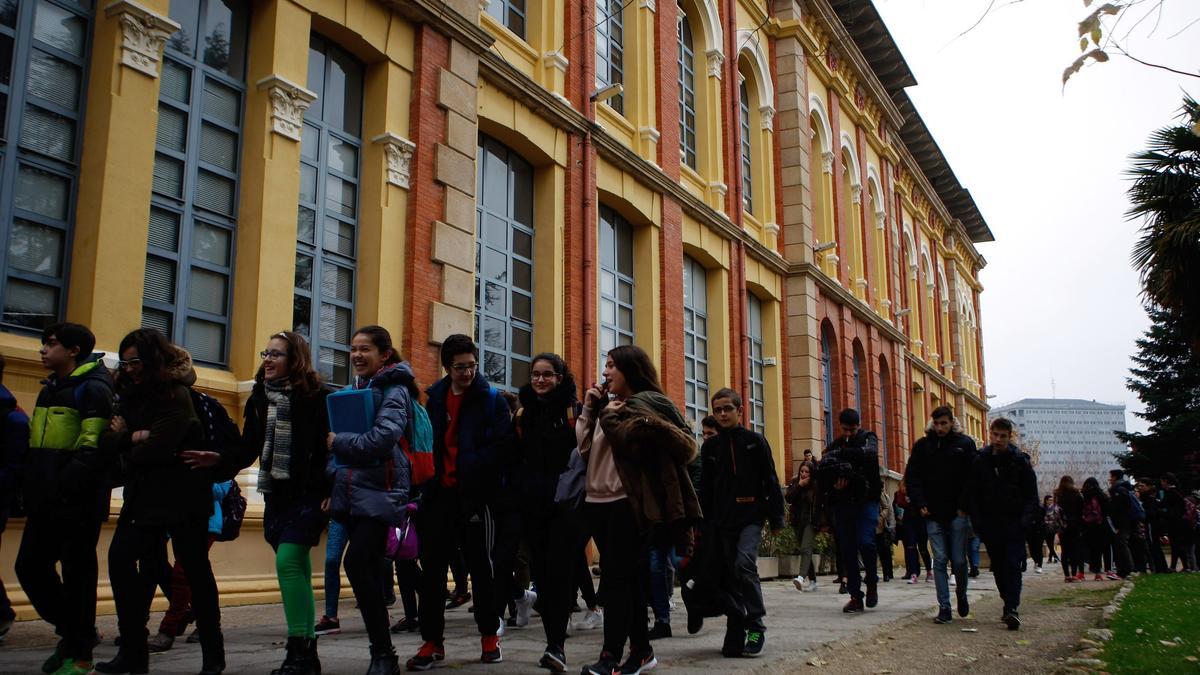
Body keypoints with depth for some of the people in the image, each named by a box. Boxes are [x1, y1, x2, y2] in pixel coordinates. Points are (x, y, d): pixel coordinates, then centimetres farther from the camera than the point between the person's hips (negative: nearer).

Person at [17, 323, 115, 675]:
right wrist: (32, 492, 13)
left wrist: (62, 489, -23)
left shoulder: (93, 389, -9)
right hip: (45, 503, 9)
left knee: (77, 574, -1)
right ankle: (71, 631, 27)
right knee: (30, 567, 10)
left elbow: (92, 451, -18)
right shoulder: (50, 389, 18)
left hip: (77, 503, -8)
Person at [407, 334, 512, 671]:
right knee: (432, 567, 3)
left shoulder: (491, 399, -2)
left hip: (477, 494, -3)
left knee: (481, 565, 6)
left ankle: (489, 636, 20)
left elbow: (501, 445, -10)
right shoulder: (433, 398, 9)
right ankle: (432, 642, 11)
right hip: (440, 492, 3)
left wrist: (470, 467, -19)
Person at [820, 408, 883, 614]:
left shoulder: (868, 438, 7)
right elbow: (821, 470, 0)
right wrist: (833, 483, -20)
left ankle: (872, 582, 10)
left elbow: (869, 453, -18)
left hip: (866, 500, -3)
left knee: (865, 542, -16)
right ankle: (856, 595, 10)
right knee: (847, 549, 2)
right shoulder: (835, 444, 13)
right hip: (841, 502, 3)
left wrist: (841, 454, -20)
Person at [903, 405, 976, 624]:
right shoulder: (922, 445, 7)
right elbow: (912, 477, 6)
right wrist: (920, 504, -4)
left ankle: (961, 594, 30)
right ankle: (944, 608, 3)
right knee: (939, 560, -1)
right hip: (933, 514, 1)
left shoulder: (964, 444, 3)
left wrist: (964, 505, -7)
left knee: (959, 560, 2)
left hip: (957, 513, -1)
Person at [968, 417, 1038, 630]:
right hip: (990, 523, 3)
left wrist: (1026, 521, -12)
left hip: (1014, 523, -3)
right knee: (998, 567, 8)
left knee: (1012, 565, -12)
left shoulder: (1020, 460, -1)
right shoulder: (980, 461, 4)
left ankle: (1012, 608, -17)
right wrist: (978, 523, -2)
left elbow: (1032, 495, -1)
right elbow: (974, 495, 6)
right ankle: (1010, 605, 19)